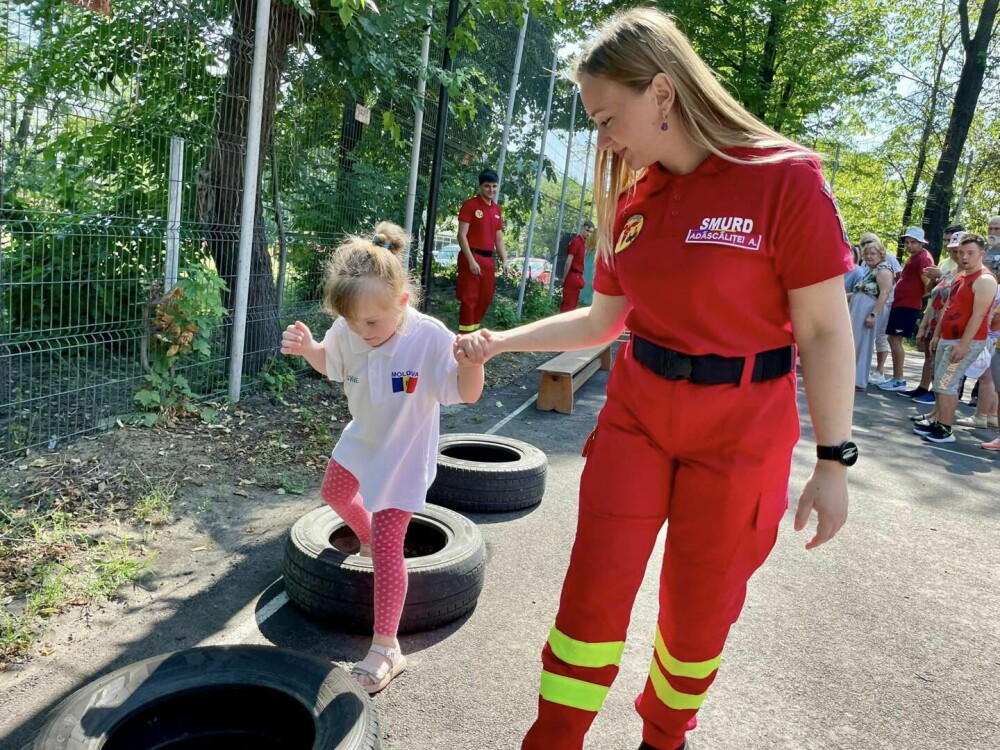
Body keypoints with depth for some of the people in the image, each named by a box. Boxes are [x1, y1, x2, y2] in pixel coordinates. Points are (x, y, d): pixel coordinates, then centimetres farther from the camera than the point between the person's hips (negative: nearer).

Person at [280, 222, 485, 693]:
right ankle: (366, 537, 65)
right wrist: (306, 348, -17)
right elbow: (329, 363, 5)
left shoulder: (429, 338, -33)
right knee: (335, 491, 31)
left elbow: (467, 393, -32)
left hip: (404, 453, -7)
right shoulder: (347, 332, -18)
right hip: (362, 438, 7)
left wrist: (472, 360, -54)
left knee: (387, 545, -9)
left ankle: (386, 648, 5)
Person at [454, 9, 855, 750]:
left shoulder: (785, 179, -13)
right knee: (594, 592, 5)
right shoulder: (632, 199, 3)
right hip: (635, 416, 4)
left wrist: (834, 461, -10)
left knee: (699, 609, 13)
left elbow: (825, 331, -11)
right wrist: (504, 340, 5)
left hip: (740, 432, -4)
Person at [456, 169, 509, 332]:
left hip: (489, 259, 7)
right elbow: (461, 235, -11)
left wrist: (504, 261, 7)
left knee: (485, 299, 11)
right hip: (472, 257, -7)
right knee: (469, 299, -6)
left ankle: (473, 331, 24)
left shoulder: (497, 210, 14)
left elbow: (499, 238, 19)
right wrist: (471, 260, -18)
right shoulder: (470, 205, -6)